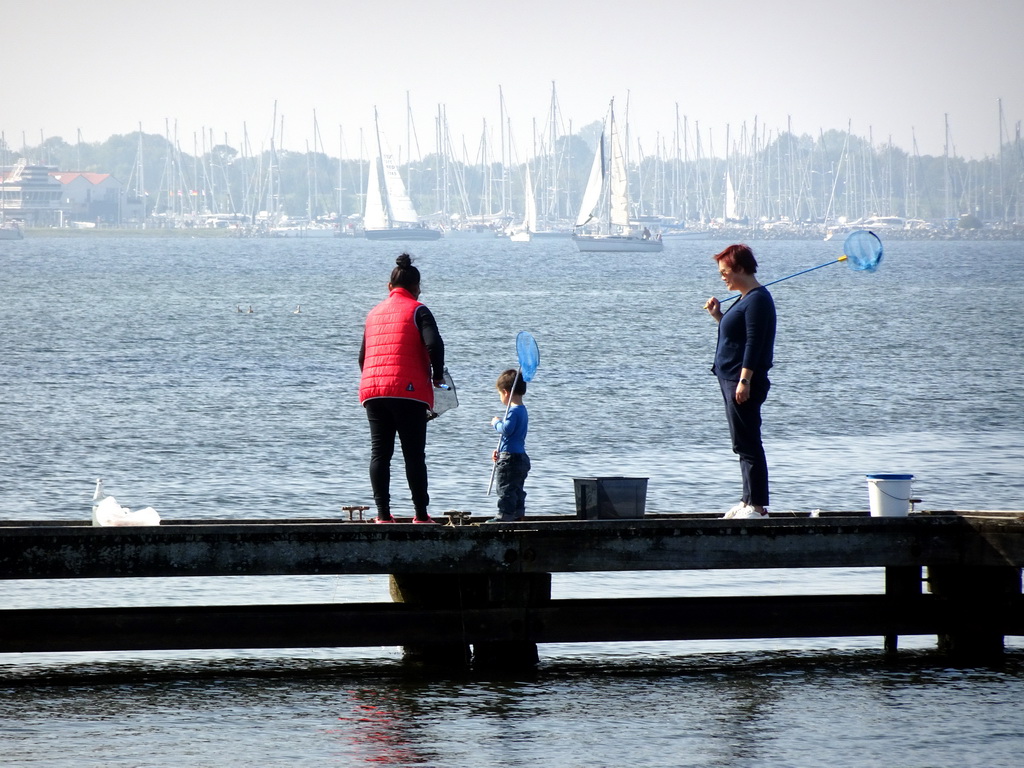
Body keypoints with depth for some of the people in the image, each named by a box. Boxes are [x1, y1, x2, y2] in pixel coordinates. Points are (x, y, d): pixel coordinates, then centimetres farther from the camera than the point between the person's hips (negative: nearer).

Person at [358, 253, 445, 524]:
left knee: (379, 453, 6)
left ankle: (383, 514, 0)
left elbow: (363, 356, 21)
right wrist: (437, 376, -1)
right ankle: (421, 514, -4)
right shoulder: (417, 310, 1)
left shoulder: (374, 313, 19)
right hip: (408, 390, -5)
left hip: (372, 390, 5)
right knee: (414, 455, -2)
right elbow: (434, 343, -14)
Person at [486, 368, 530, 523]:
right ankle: (518, 514, 19)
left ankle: (505, 515, -8)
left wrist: (497, 423, -8)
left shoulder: (514, 411, -17)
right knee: (517, 489, 15)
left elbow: (506, 429, -28)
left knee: (505, 488, -7)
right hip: (520, 456, 10)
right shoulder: (522, 410, 16)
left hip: (510, 458, -10)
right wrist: (500, 450, 23)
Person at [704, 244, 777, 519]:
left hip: (744, 383, -11)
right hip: (731, 381, 11)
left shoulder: (757, 300, -14)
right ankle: (749, 500, 19)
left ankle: (757, 506, -11)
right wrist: (718, 316, 12)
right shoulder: (745, 298, 17)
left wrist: (744, 380, -25)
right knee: (744, 445, 14)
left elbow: (753, 343, -21)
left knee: (747, 444, -10)